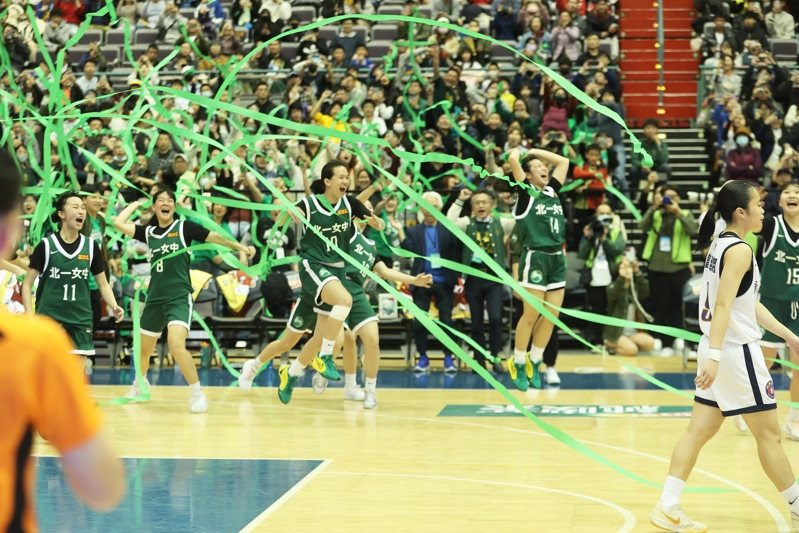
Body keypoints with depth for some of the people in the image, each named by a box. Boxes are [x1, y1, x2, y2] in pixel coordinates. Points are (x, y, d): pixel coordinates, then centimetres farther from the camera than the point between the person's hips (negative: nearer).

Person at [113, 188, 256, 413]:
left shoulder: (184, 227, -1)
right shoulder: (148, 231, 7)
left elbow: (214, 237, -7)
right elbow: (118, 223, -2)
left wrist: (241, 247, -17)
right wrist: (135, 204, 10)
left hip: (179, 297, -5)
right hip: (155, 297, 5)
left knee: (176, 344, -25)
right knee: (144, 347, 18)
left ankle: (197, 393, -16)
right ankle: (140, 384, 45)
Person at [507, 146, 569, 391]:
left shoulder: (552, 191, 14)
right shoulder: (526, 193, -3)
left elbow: (563, 161, 22)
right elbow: (513, 159, -13)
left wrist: (534, 151, 19)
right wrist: (518, 151, 9)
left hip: (557, 258, 6)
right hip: (535, 258, -6)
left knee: (551, 315, 6)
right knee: (531, 315, -4)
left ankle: (534, 363, 19)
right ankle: (518, 364, 9)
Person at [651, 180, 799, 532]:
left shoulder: (721, 245, 12)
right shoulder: (739, 250, -16)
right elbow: (723, 305, -25)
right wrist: (714, 356, -33)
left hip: (718, 351, 9)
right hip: (736, 351, -9)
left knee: (700, 430, 7)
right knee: (769, 434, 3)